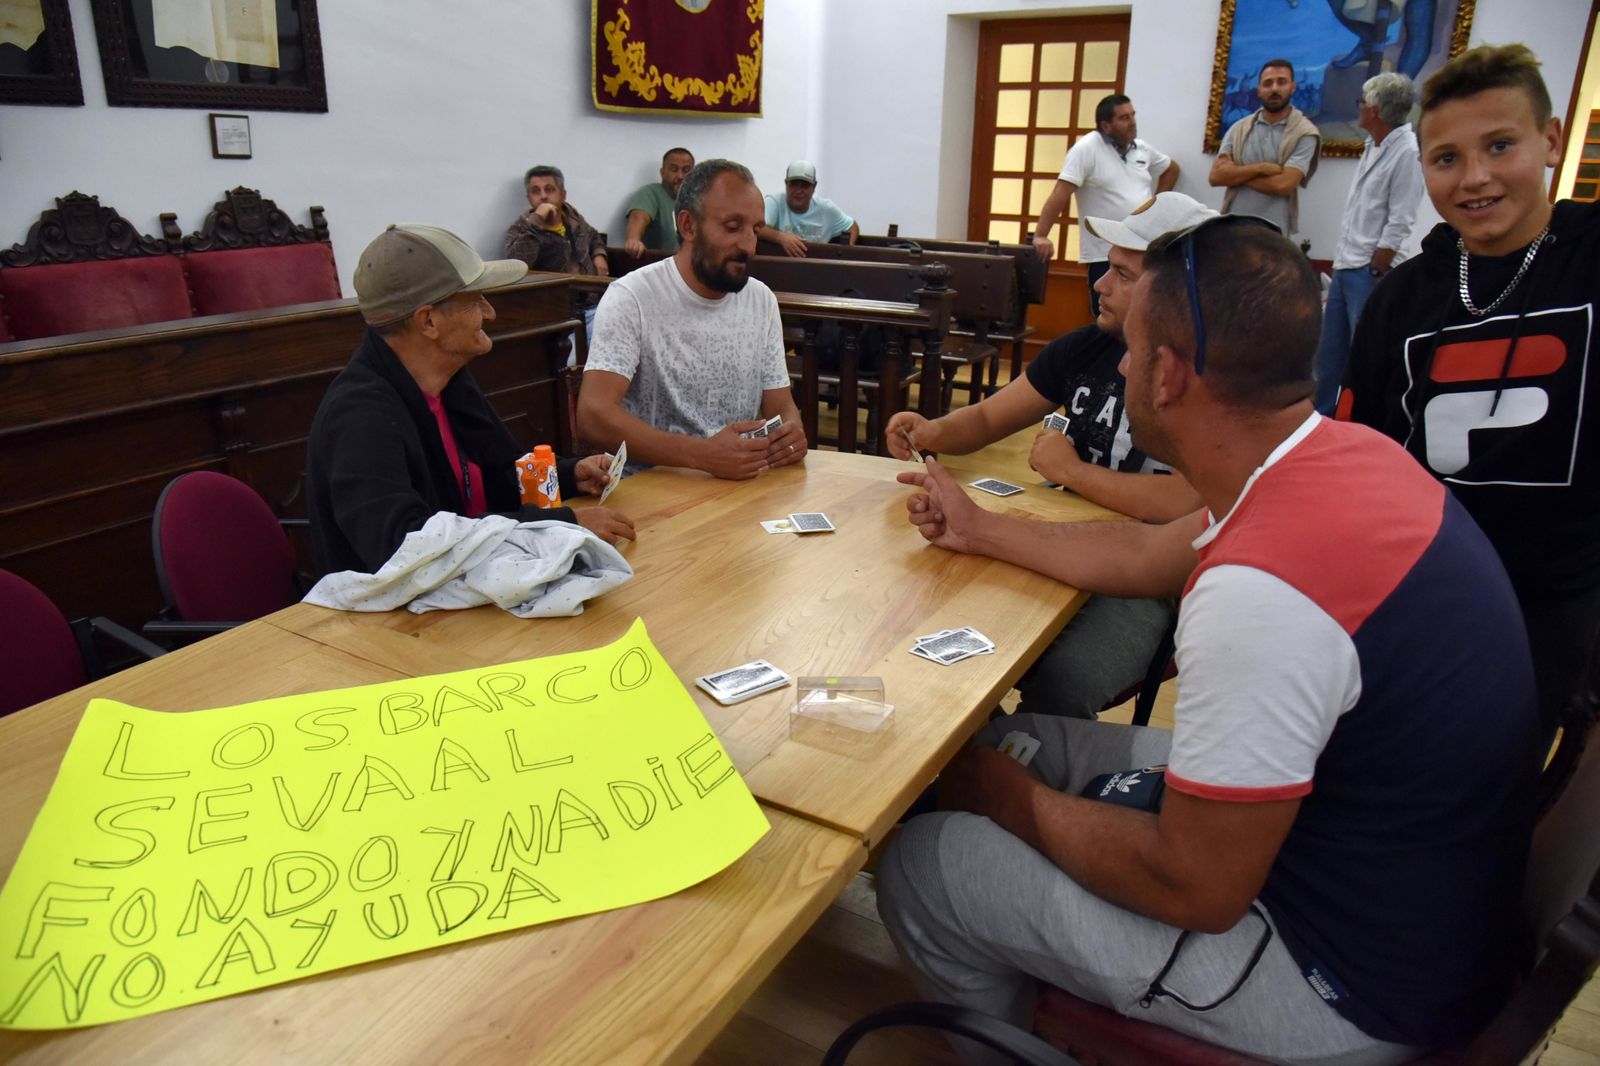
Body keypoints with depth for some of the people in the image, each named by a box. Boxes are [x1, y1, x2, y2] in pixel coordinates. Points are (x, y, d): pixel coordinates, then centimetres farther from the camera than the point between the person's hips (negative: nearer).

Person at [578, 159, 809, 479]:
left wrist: (791, 431, -14)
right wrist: (704, 455, -31)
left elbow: (781, 406, 11)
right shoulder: (631, 298, -10)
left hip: (741, 479, 6)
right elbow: (594, 415, -20)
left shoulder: (762, 300, 8)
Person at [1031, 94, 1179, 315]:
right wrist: (1040, 235, -23)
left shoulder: (1143, 149, 12)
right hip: (1106, 256, -6)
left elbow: (1171, 169, 31)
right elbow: (1060, 194, -15)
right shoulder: (1087, 149, -8)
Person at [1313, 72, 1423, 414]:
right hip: (1346, 264, 9)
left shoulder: (1407, 152, -15)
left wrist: (1373, 272, -15)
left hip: (1371, 270, -9)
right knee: (1329, 351, 15)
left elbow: (1398, 224, -17)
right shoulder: (1373, 145, 12)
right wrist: (1342, 259, 15)